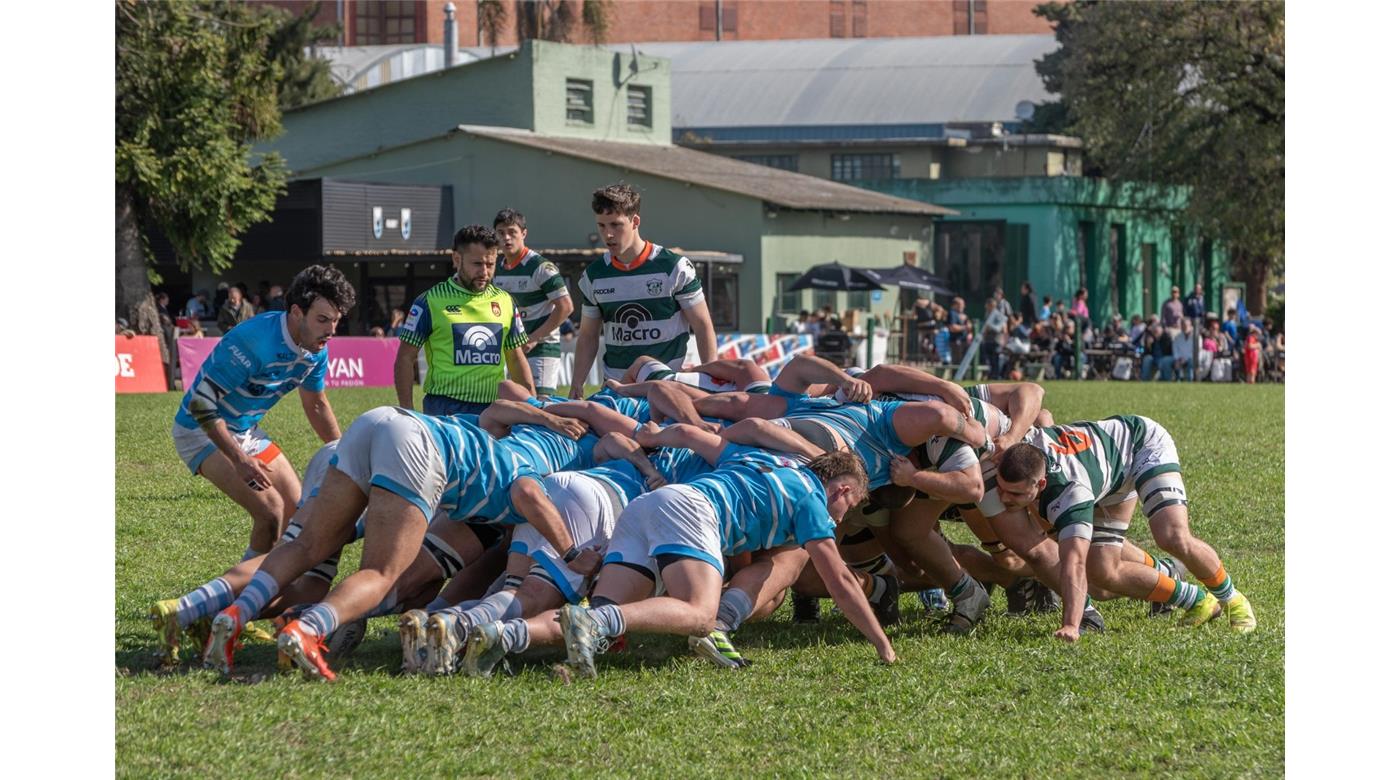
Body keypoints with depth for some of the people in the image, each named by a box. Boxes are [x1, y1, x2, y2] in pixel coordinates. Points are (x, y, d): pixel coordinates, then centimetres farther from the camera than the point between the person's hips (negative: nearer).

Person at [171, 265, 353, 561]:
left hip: (247, 430, 8)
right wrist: (240, 459, -32)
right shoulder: (254, 341, -32)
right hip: (202, 430, -8)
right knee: (271, 510, -22)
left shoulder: (315, 348, -6)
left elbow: (317, 406, 13)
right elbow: (201, 403, -30)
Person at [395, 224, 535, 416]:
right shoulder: (431, 301, 0)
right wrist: (407, 413, -7)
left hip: (494, 410, 4)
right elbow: (405, 359, 1)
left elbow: (516, 361, 21)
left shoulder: (504, 302, 14)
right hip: (445, 408, -4)